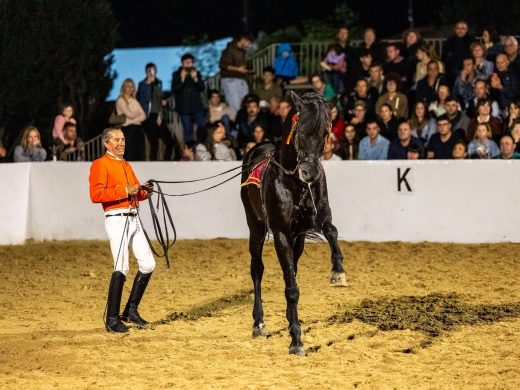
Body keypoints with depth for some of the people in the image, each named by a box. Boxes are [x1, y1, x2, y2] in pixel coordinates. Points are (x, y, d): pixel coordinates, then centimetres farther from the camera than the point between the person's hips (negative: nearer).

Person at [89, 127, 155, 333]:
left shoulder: (126, 165, 22)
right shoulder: (100, 164, -4)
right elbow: (96, 195, -16)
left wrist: (145, 190, 3)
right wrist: (125, 191, -18)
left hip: (133, 220, 8)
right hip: (117, 220, -8)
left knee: (148, 264, 6)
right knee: (121, 268, -14)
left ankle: (131, 310, 19)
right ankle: (112, 319, -8)